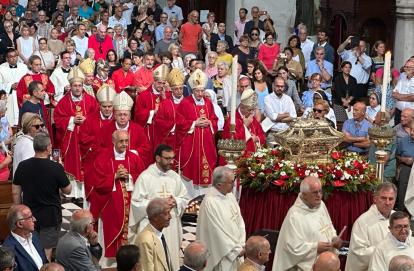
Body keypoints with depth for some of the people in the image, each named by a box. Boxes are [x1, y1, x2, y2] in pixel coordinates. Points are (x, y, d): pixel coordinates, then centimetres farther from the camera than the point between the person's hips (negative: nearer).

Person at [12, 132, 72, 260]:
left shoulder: (22, 166, -5)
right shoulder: (56, 168, -16)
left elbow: (15, 192, 2)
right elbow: (67, 190, -4)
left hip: (29, 215, 4)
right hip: (50, 216, -3)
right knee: (46, 251, 6)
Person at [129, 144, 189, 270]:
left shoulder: (175, 176, 7)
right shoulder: (145, 177, -8)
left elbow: (185, 199, 11)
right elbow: (136, 203, -10)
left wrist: (175, 201, -10)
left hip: (172, 225, 5)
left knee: (172, 256, 7)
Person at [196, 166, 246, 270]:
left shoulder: (230, 196, 2)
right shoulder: (210, 202, -21)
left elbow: (239, 221, 6)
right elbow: (218, 231, -20)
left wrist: (241, 245, -4)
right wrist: (236, 250, -14)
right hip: (221, 255, -7)